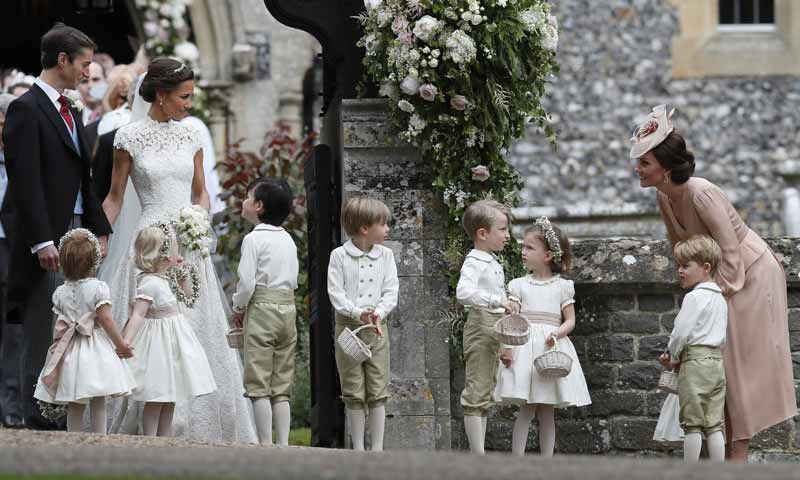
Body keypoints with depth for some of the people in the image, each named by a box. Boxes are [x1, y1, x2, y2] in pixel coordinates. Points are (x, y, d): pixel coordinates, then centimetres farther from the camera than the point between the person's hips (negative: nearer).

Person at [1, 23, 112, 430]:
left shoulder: (70, 112, 17)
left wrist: (99, 229, 14)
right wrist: (42, 241, -21)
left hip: (77, 233, 8)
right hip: (45, 237, -8)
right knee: (43, 337, -5)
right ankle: (40, 422, -2)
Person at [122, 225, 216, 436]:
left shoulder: (163, 279, 8)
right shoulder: (149, 283, -21)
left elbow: (188, 294, 25)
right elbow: (138, 315, -30)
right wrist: (126, 342, -39)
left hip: (171, 345, 10)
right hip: (159, 342, -10)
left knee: (170, 399, 14)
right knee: (156, 399, -5)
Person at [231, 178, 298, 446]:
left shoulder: (254, 239, -10)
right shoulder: (288, 240, 12)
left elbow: (246, 281, -14)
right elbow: (293, 279, 14)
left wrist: (238, 308, 2)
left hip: (262, 307, -7)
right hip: (288, 307, 7)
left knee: (259, 382, -4)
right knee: (281, 384, 9)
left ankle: (265, 443, -8)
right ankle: (283, 442, 7)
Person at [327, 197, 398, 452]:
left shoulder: (385, 256, 6)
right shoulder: (339, 256, -3)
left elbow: (391, 292, 1)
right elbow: (336, 293, -8)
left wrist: (379, 313, -17)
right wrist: (357, 313, -22)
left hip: (376, 326, 2)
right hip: (348, 325, -2)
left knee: (378, 391, 0)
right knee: (354, 393, 2)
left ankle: (377, 448, 4)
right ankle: (358, 448, 8)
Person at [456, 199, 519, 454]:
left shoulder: (494, 264, 16)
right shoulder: (474, 263, -15)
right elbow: (463, 292, -34)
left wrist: (508, 305, 13)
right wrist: (497, 301, -38)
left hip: (495, 332, 10)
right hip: (481, 327, -10)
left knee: (485, 394, 13)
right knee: (476, 393, -8)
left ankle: (479, 451, 18)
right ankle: (477, 454, -9)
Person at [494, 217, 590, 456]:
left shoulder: (562, 286, 6)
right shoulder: (519, 285, 6)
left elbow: (570, 320, 5)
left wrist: (556, 334, -15)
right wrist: (507, 346, -16)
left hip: (552, 348, 1)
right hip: (525, 347, -1)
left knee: (547, 413, 5)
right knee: (526, 411, -6)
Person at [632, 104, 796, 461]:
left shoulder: (701, 194, -30)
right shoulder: (663, 198, -5)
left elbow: (730, 252, -28)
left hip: (751, 275, -8)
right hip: (718, 279, 8)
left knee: (742, 360, -5)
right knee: (714, 361, 8)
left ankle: (739, 452, -1)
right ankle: (722, 446, 14)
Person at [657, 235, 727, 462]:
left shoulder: (694, 297, -11)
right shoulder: (720, 299, 16)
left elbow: (681, 331, -14)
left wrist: (672, 356, 6)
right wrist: (675, 356, 16)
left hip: (695, 361, -8)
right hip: (717, 360, 8)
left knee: (692, 424, -3)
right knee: (714, 425, 7)